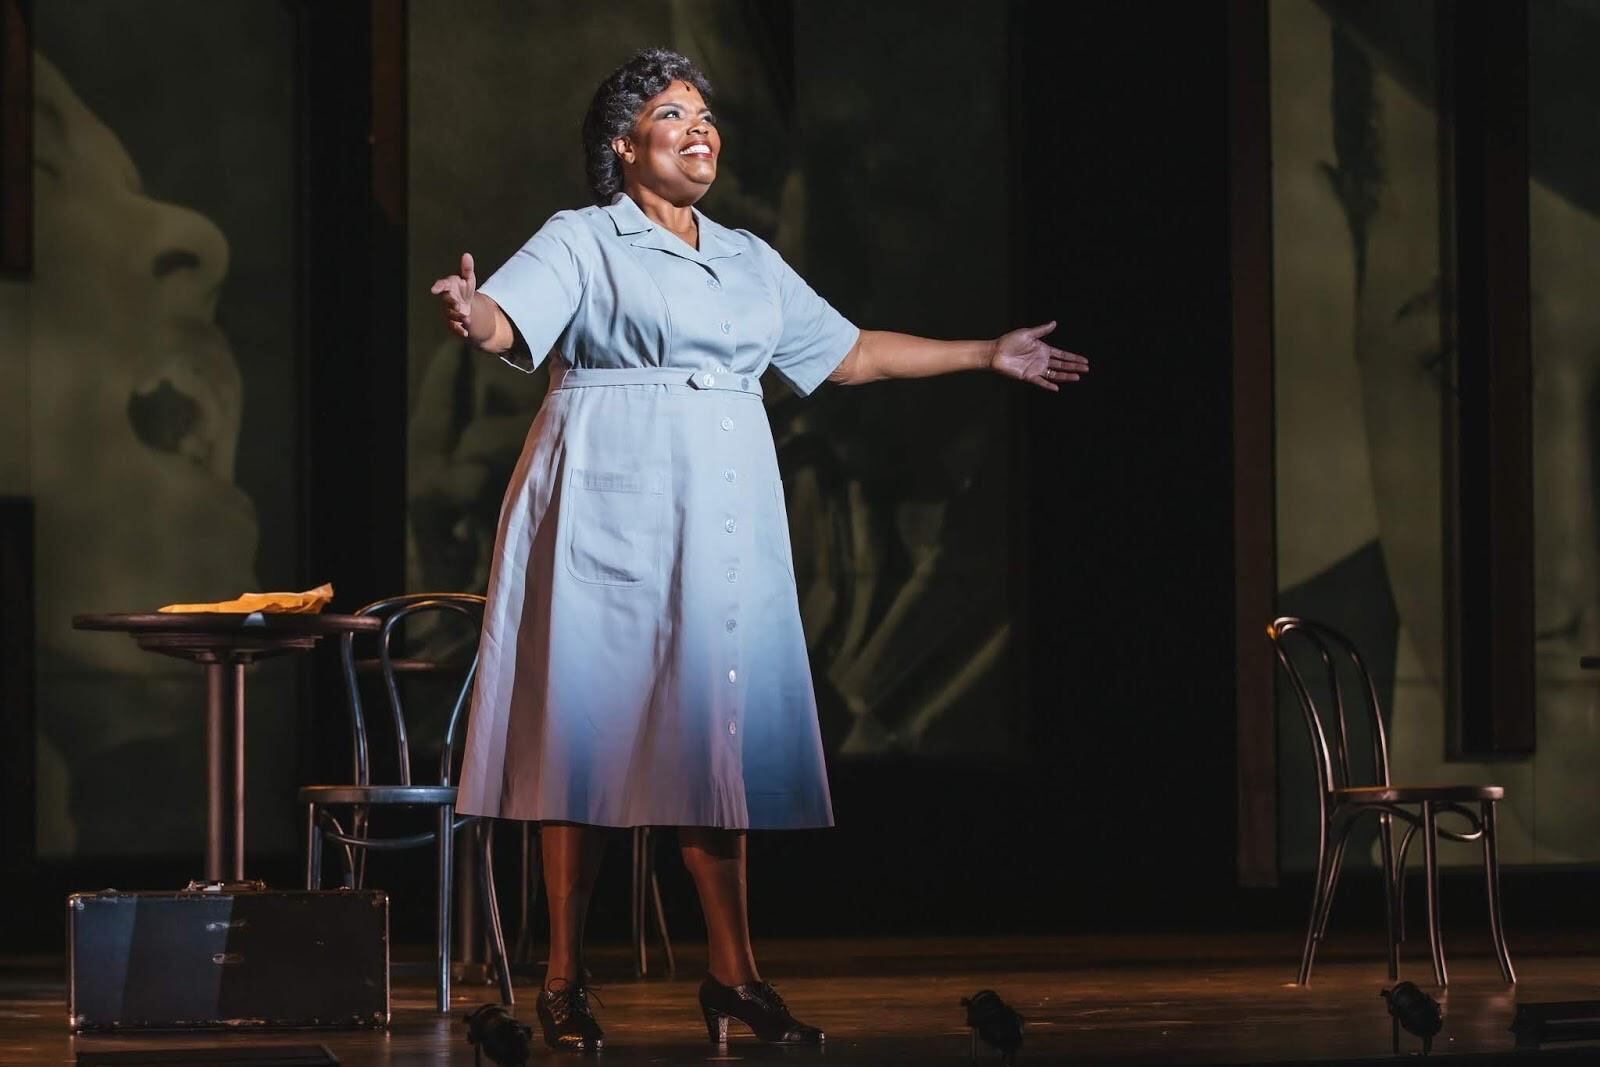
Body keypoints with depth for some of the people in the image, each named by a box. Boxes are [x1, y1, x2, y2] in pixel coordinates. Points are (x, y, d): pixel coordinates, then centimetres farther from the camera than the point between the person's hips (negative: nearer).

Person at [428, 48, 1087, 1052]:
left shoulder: (749, 259, 20)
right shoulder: (583, 241, 1)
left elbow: (846, 351, 27)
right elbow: (509, 319, -16)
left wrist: (988, 355, 29)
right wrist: (471, 315, -40)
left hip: (722, 518, 5)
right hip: (613, 512, -5)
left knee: (712, 731, 3)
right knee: (594, 727, -6)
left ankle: (735, 977, 5)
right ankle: (566, 981, -2)